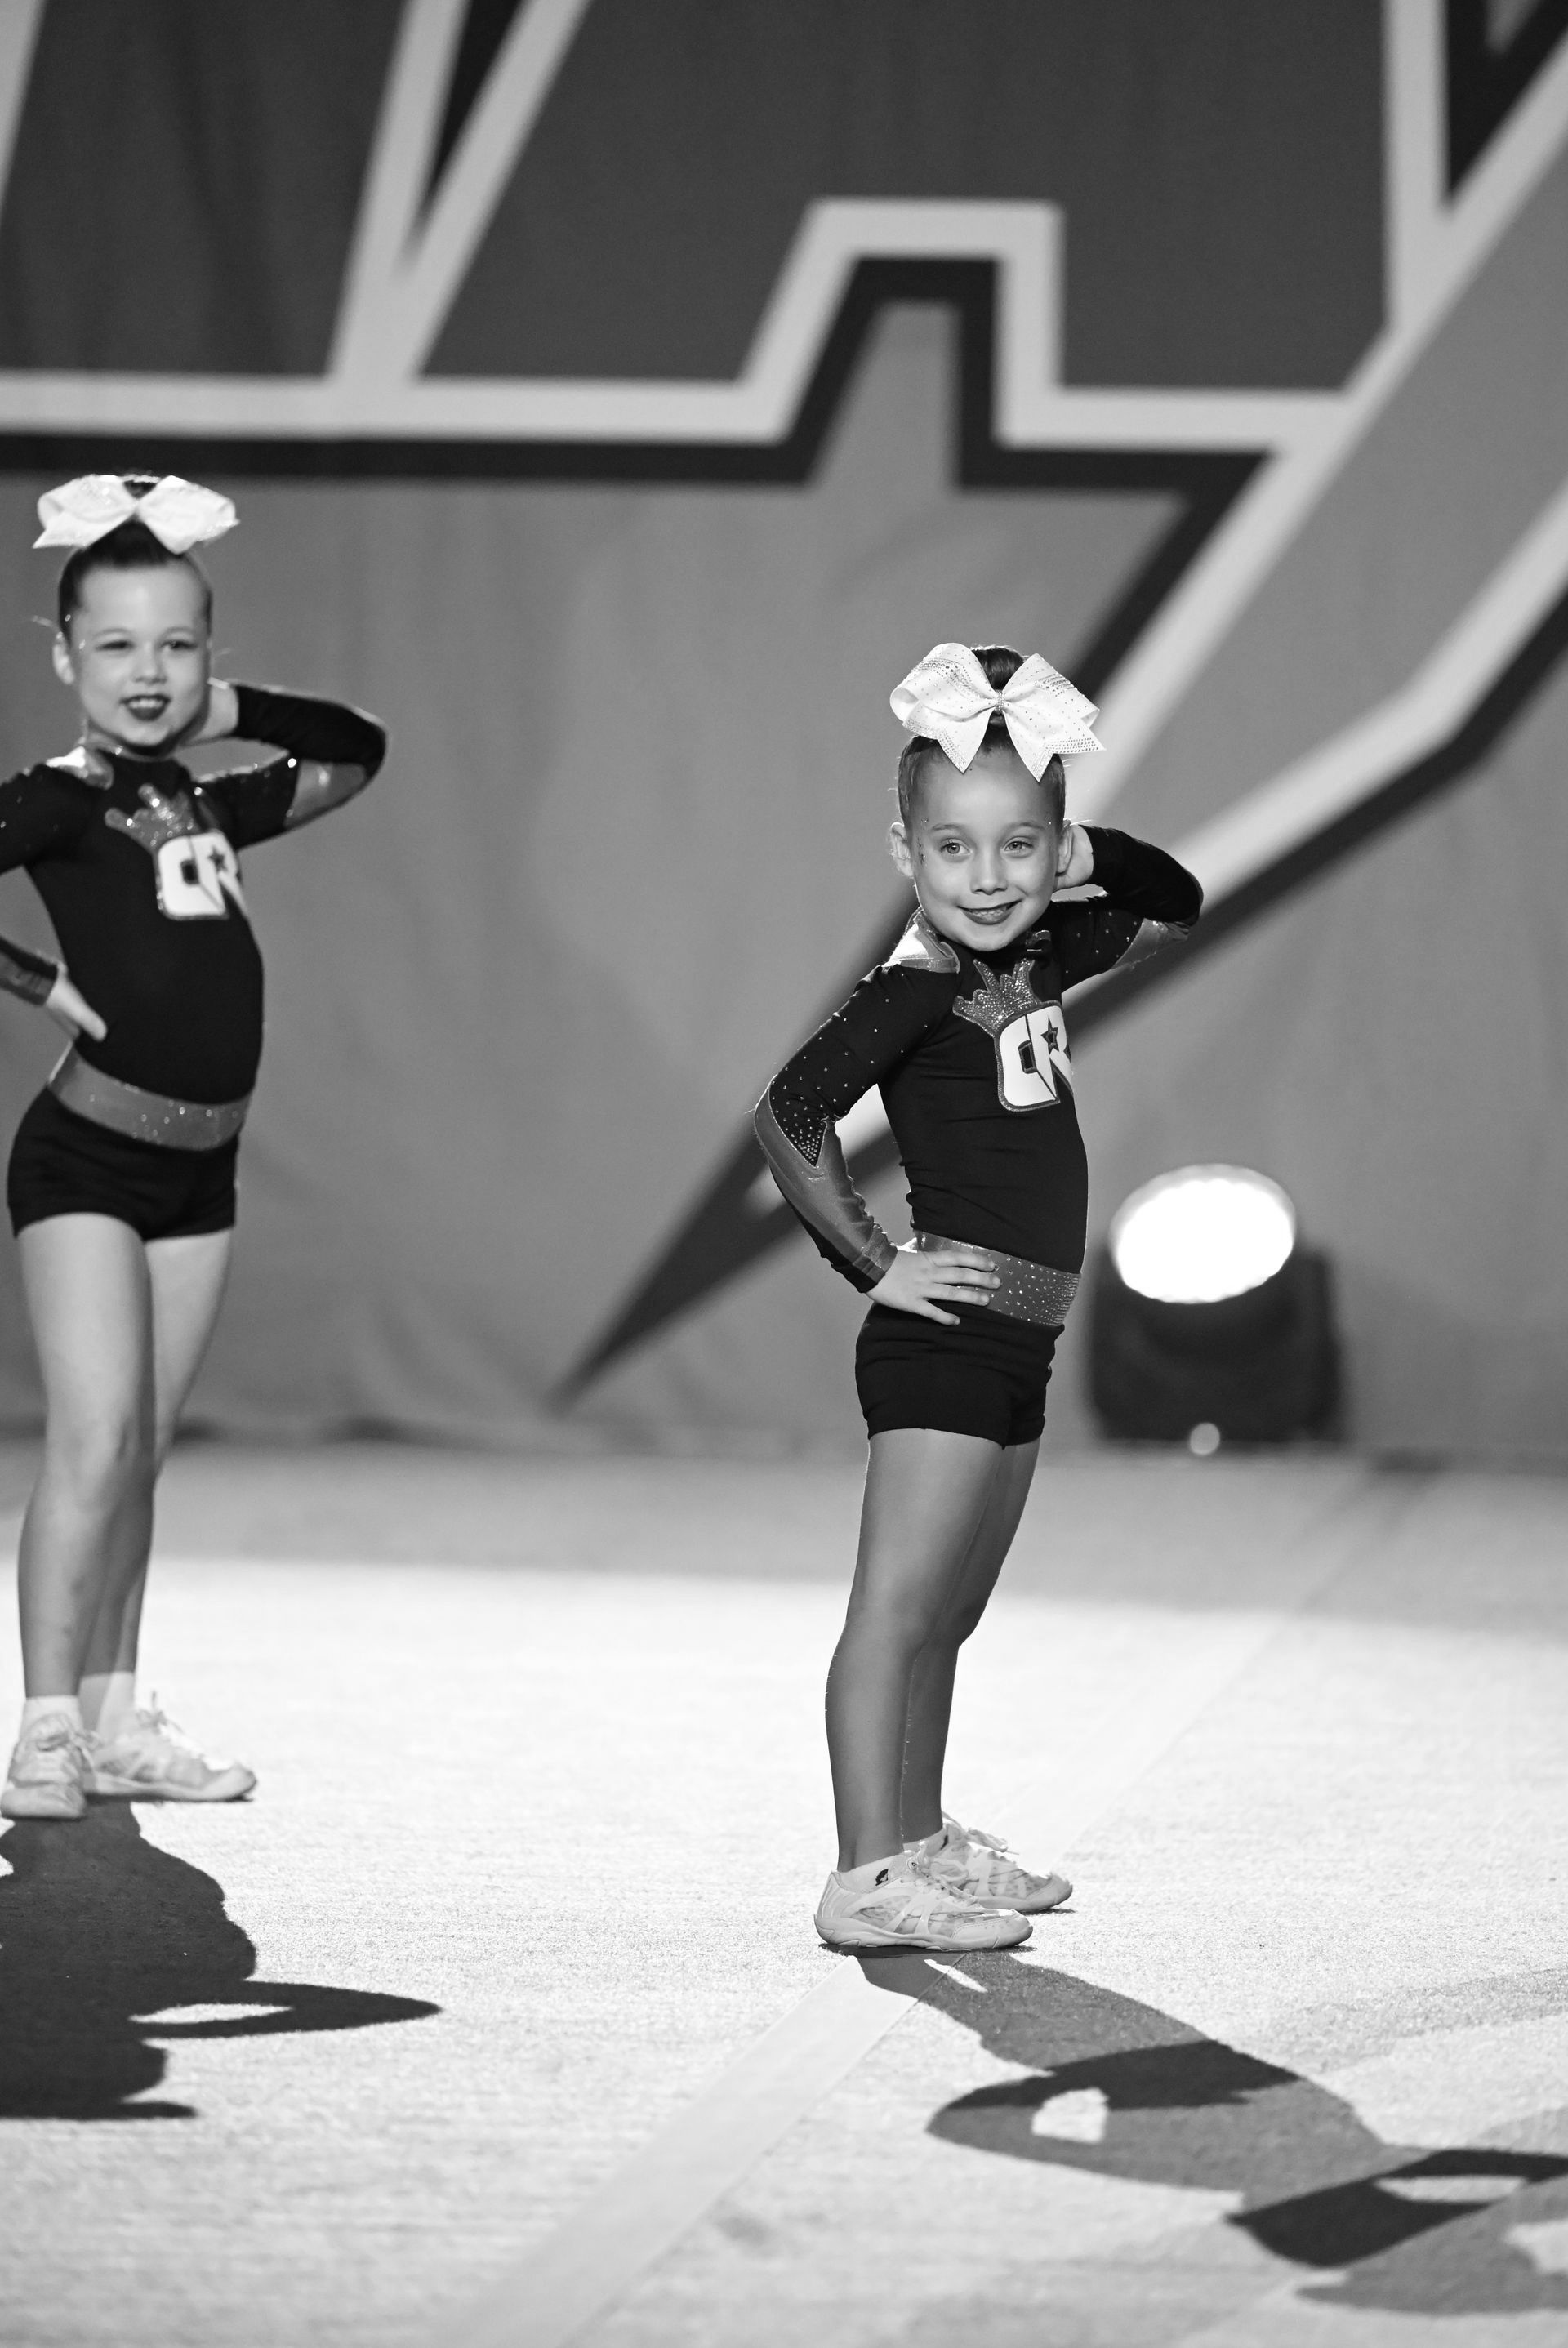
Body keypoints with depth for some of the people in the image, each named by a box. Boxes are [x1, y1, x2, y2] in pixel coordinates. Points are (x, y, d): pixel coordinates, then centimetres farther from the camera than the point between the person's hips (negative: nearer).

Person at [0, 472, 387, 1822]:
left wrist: (232, 714, 11)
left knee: (140, 1457, 11)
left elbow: (355, 752, 25)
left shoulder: (208, 804, 11)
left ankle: (115, 1721, 17)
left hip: (200, 1164, 7)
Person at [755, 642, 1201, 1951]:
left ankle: (921, 1841, 29)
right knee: (898, 1609, -10)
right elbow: (790, 1116, -24)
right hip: (944, 1343, -9)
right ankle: (866, 1881, -12)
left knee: (949, 1616, 18)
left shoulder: (1036, 960, 9)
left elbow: (1176, 906, 24)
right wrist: (875, 1264, -17)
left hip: (1017, 1351, 9)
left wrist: (1085, 849, 4)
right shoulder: (915, 992, -15)